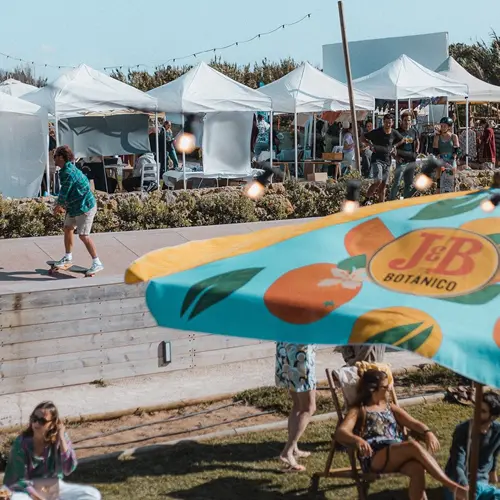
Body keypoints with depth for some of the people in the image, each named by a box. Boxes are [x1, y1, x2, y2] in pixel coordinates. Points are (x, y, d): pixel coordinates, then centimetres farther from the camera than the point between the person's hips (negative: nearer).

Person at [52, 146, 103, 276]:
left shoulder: (68, 173, -23)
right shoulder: (69, 169, 8)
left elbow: (64, 193, -15)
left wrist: (58, 206, 1)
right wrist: (61, 205, 12)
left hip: (85, 207, -10)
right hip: (75, 207, 10)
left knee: (83, 235, -8)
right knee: (67, 228, 17)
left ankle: (97, 263, -1)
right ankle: (68, 258, 31)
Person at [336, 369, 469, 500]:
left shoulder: (390, 408, 25)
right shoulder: (358, 411, 10)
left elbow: (413, 423, 13)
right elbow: (340, 432, -8)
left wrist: (428, 432, -11)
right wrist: (357, 440, -32)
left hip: (399, 455, 5)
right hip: (374, 459, -5)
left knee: (418, 469, -33)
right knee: (414, 446, -32)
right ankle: (452, 486, -35)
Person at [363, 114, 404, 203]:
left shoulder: (394, 133, 3)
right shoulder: (377, 132, -8)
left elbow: (401, 140, 24)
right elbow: (364, 137, 2)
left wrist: (394, 146, 8)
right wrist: (371, 145, -8)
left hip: (387, 161, 5)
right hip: (377, 160, -5)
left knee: (383, 185, 9)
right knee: (378, 181, -22)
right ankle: (366, 200, -9)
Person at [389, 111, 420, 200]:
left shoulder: (414, 131, 9)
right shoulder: (397, 132, -5)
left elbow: (417, 143, 26)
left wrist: (416, 153, 10)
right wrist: (396, 156, -12)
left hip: (411, 161, 5)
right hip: (401, 161, -5)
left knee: (409, 183, 11)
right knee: (397, 182, -12)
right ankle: (391, 200, -5)